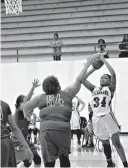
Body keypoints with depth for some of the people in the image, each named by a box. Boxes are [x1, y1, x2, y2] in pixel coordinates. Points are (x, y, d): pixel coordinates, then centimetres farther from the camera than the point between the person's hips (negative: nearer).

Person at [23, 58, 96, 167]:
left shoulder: (41, 97, 15)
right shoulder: (67, 93, 13)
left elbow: (26, 106, 20)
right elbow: (79, 80, 18)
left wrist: (27, 115, 41)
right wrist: (87, 65, 29)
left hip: (46, 129, 0)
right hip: (63, 129, 0)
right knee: (64, 157, 18)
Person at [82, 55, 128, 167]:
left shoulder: (110, 89, 3)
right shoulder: (94, 89, 15)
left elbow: (113, 74, -11)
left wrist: (104, 60, -6)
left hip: (108, 116, -4)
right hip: (97, 118, 5)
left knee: (116, 142, -3)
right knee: (105, 143, 16)